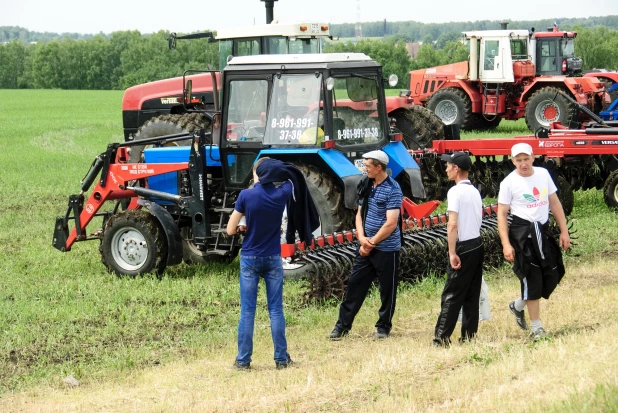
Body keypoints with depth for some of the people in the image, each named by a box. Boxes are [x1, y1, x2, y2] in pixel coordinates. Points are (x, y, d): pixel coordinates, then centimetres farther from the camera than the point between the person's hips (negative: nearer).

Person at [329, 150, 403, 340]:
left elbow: (391, 224, -20)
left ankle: (384, 327, 19)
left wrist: (372, 243, -13)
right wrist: (362, 237, -4)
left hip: (386, 248, -7)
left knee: (387, 289, 6)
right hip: (366, 247, 7)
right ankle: (343, 325, 11)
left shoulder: (392, 189, -15)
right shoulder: (366, 185, 8)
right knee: (354, 284, 6)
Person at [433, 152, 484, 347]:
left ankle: (441, 339, -7)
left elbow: (453, 224, -21)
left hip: (463, 247, -8)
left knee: (452, 295, -7)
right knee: (472, 296, 10)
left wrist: (452, 253, -21)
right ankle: (469, 337, 12)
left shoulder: (455, 192, -14)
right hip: (478, 243, 8)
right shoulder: (475, 191, 12)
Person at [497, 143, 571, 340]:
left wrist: (564, 231, 8)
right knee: (532, 278, -4)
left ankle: (518, 305, 29)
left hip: (544, 231, 5)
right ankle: (536, 327, 7)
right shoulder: (509, 182, -8)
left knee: (552, 275, 7)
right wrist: (506, 244, -15)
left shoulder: (543, 174, 6)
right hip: (522, 233, -5)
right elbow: (502, 214, -8)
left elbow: (554, 203, 12)